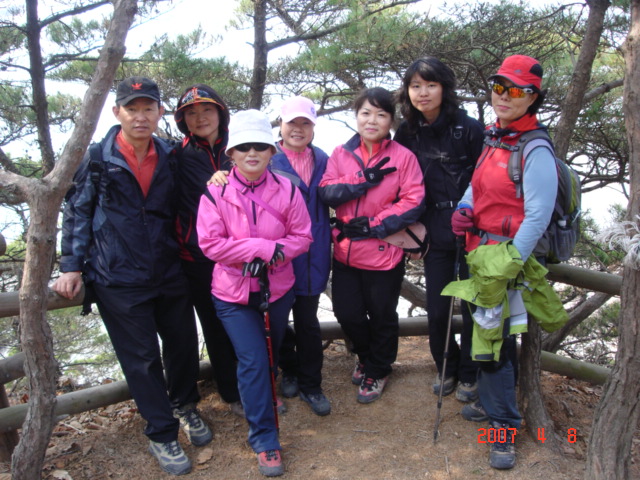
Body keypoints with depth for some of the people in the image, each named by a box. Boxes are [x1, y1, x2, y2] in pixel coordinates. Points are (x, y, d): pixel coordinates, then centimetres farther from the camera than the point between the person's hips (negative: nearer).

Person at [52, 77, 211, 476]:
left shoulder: (170, 158, 3)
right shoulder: (97, 159, -6)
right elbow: (77, 213, 0)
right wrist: (73, 266, -3)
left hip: (170, 274, 4)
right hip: (118, 280, -3)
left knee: (183, 343, 14)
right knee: (142, 358, 5)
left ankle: (185, 405, 41)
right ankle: (162, 435, 23)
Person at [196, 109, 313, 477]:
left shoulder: (287, 190, -8)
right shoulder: (215, 192, -13)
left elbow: (302, 237, -4)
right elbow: (210, 243, -16)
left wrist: (275, 254, -23)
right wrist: (263, 247, -24)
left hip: (278, 288, 3)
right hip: (233, 293, -2)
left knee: (271, 356, 21)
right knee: (253, 362, -5)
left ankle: (263, 400, 51)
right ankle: (265, 440, 10)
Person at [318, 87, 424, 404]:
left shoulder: (403, 156, -6)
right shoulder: (341, 154, 4)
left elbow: (413, 202, -11)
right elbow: (327, 192, -7)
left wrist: (373, 225, -18)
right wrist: (364, 180, -19)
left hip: (385, 252, -3)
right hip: (346, 250, 3)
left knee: (382, 316, 12)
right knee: (347, 312, 11)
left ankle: (377, 371, 38)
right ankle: (366, 357, 42)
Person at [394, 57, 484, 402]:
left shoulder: (468, 128, -9)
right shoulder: (406, 133, 3)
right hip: (435, 234, 3)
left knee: (473, 306, 8)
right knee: (436, 309, 8)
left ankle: (469, 374, 28)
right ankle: (446, 368, 31)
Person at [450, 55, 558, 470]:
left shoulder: (535, 151, -15)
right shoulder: (493, 139, 10)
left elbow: (537, 217, -19)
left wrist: (508, 265, -20)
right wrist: (464, 209, 1)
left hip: (509, 256, -8)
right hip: (481, 250, 8)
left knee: (494, 340, -4)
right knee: (485, 331, 18)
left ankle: (505, 427, 14)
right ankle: (492, 403, 37)